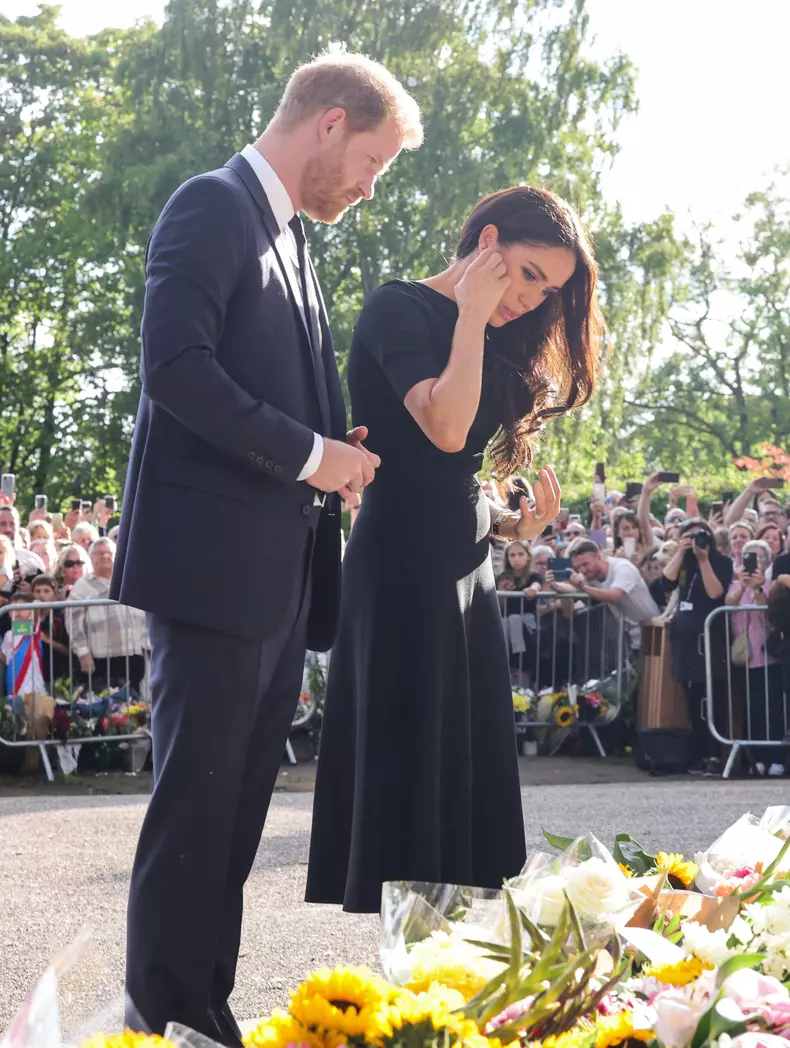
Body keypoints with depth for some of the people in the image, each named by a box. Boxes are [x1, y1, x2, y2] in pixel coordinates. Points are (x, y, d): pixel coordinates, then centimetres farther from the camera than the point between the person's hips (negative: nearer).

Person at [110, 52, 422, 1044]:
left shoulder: (293, 239, 20)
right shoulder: (213, 207, -7)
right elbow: (175, 366, -19)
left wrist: (339, 453, 4)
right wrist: (308, 455, -16)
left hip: (280, 575, 9)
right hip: (214, 561, -9)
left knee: (238, 804, 10)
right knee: (195, 801, -4)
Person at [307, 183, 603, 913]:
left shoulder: (487, 343, 16)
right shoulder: (401, 309, -9)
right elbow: (444, 429, -24)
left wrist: (514, 524, 4)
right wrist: (473, 315, -15)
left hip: (466, 573, 9)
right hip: (402, 572, -9)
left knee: (471, 766, 9)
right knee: (406, 767, -6)